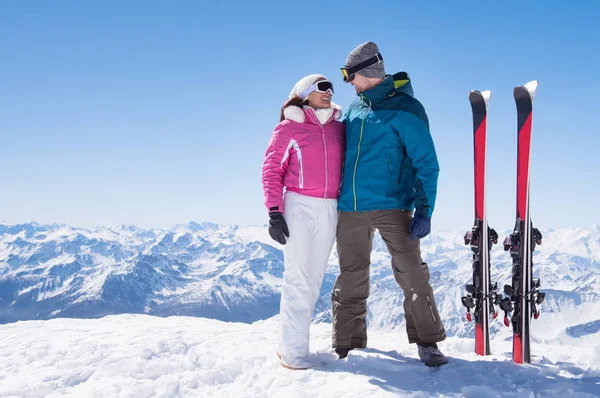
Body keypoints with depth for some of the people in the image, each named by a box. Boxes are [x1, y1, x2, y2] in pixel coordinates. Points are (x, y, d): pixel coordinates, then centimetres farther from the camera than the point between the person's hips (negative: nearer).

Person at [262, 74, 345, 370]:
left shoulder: (339, 128, 12)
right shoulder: (289, 128, 0)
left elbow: (346, 168, 18)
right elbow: (271, 171, -2)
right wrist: (274, 213, -11)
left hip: (329, 209, 5)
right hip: (298, 206, -4)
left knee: (314, 279, 5)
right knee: (298, 278, -7)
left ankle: (290, 341, 14)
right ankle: (293, 350, -2)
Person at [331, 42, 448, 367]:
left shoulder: (404, 109, -6)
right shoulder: (354, 109, 13)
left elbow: (426, 163, -7)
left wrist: (424, 210, -13)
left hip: (391, 205, -5)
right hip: (350, 207, 5)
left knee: (411, 273, -6)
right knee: (351, 278, 9)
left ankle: (427, 341, 8)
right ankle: (346, 344, 19)